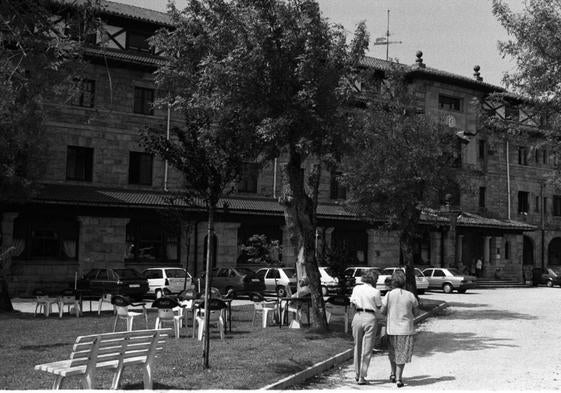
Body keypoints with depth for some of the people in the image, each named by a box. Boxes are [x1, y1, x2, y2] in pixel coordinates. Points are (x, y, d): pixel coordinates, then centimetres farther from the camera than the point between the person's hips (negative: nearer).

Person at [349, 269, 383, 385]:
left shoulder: (356, 288, 2)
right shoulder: (375, 292, -8)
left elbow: (353, 304, 6)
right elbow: (379, 308, 1)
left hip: (358, 317, 3)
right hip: (370, 319, -3)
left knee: (357, 347, 20)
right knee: (367, 350, 5)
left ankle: (357, 374, 28)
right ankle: (362, 377, 6)